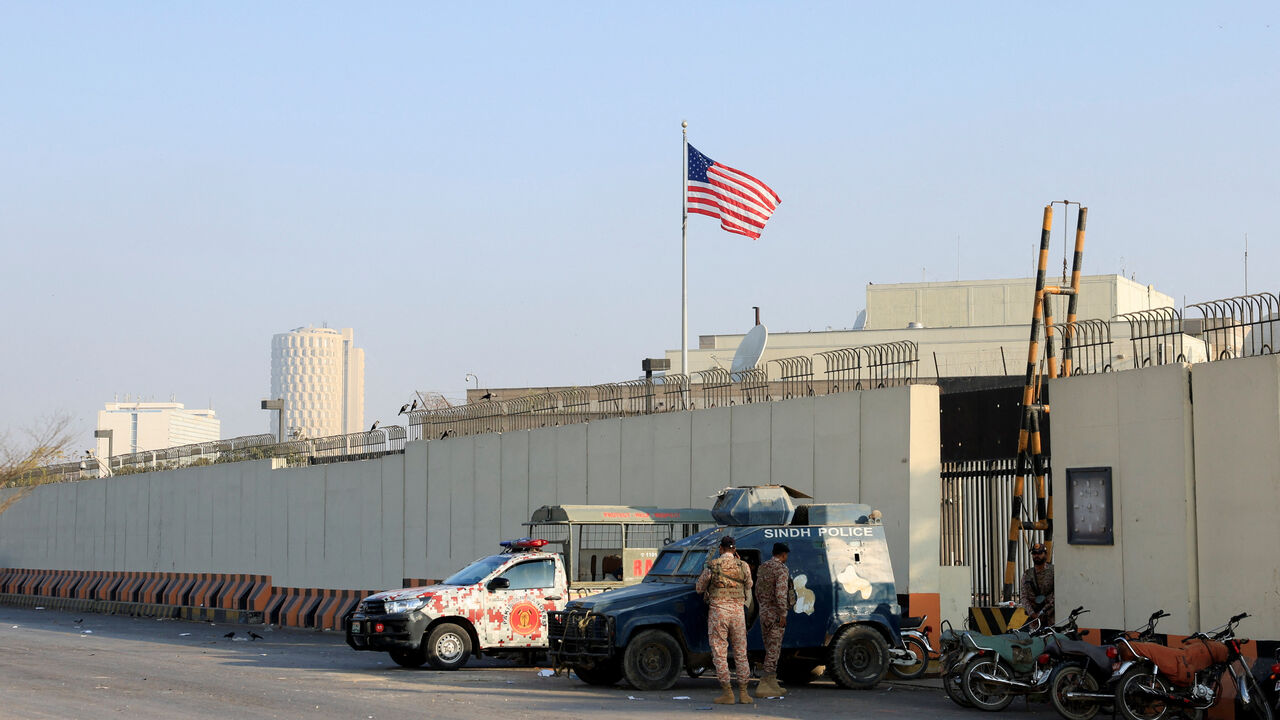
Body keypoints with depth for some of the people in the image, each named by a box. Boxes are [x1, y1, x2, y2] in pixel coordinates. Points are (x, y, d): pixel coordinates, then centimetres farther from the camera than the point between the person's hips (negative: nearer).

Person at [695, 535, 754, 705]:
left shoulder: (712, 565, -4)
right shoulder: (743, 566, 2)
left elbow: (699, 588, 7)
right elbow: (748, 590, 13)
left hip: (718, 610, -3)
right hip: (738, 611, 3)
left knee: (720, 653, 2)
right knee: (741, 652, 11)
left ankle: (727, 693, -1)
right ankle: (743, 693, 11)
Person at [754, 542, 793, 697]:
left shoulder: (762, 568, 13)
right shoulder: (781, 569, -12)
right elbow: (780, 593, -21)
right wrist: (783, 614, -18)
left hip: (764, 614, 8)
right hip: (776, 614, -8)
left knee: (770, 650, 14)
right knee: (773, 650, -6)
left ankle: (772, 683, 17)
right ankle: (764, 686, -10)